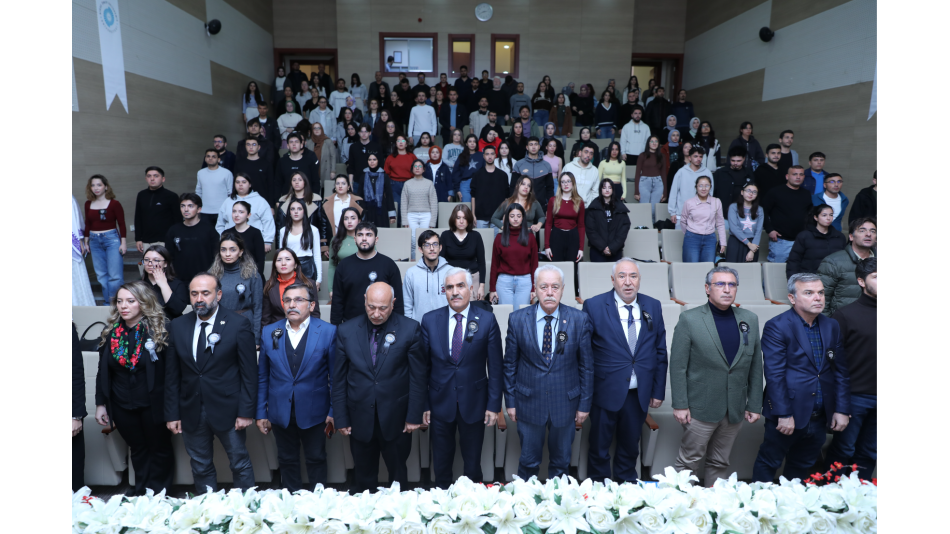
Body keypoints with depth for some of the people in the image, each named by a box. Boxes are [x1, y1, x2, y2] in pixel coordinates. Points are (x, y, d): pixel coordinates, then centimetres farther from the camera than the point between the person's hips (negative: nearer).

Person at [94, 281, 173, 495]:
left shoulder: (159, 330, -12)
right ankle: (140, 493, 33)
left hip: (153, 404, -3)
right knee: (137, 449, 18)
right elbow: (103, 372, 6)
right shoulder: (110, 332, 0)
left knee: (159, 449, 12)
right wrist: (101, 404, 4)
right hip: (121, 405, 4)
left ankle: (157, 495, 28)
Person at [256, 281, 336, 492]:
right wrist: (261, 413, 4)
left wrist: (334, 411, -6)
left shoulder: (328, 332, -7)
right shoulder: (269, 333, 1)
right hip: (281, 413, 2)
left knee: (316, 459, 12)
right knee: (287, 460, 16)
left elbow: (335, 376, -4)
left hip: (314, 413, -2)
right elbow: (262, 377, 5)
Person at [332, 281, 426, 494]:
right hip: (360, 419, 1)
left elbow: (418, 376, -4)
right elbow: (339, 379, 1)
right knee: (363, 480, 15)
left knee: (398, 478, 15)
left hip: (396, 420, -1)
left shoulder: (410, 329, -8)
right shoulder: (346, 331, -3)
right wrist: (341, 418, 1)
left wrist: (414, 416, -5)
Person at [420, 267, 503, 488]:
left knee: (473, 465, 14)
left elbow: (495, 367, -3)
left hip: (474, 403, -1)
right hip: (440, 403, 1)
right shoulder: (430, 320, -2)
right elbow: (423, 365, 1)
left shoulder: (487, 320, -6)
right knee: (441, 464, 15)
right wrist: (423, 405, 0)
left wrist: (493, 405, -5)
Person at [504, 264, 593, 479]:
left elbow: (586, 365, -1)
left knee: (561, 462, 17)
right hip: (529, 402, 0)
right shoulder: (517, 319, -6)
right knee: (528, 461, 14)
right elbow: (510, 363, 1)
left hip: (565, 402, 1)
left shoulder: (579, 320, -7)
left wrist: (584, 404, 0)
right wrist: (510, 401, 2)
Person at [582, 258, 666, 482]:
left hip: (639, 395, 3)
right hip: (606, 393, -3)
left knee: (630, 447, 18)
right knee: (599, 448, 12)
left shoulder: (653, 307, 3)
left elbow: (660, 351, 7)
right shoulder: (594, 306, -8)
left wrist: (658, 390, 6)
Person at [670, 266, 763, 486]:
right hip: (701, 408, -4)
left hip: (735, 410, 4)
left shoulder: (750, 319, 6)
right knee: (688, 461, 3)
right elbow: (678, 366, -8)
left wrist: (755, 405, 7)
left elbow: (755, 366, 9)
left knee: (720, 464, 15)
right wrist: (680, 404, -11)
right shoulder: (689, 319, -7)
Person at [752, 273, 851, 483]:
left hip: (820, 418, 6)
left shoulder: (832, 327, 8)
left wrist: (842, 409, 3)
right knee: (768, 465, 7)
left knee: (802, 468, 18)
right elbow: (774, 374, -16)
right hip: (788, 416, -6)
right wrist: (784, 415, -18)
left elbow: (841, 370, 10)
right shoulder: (777, 326, -12)